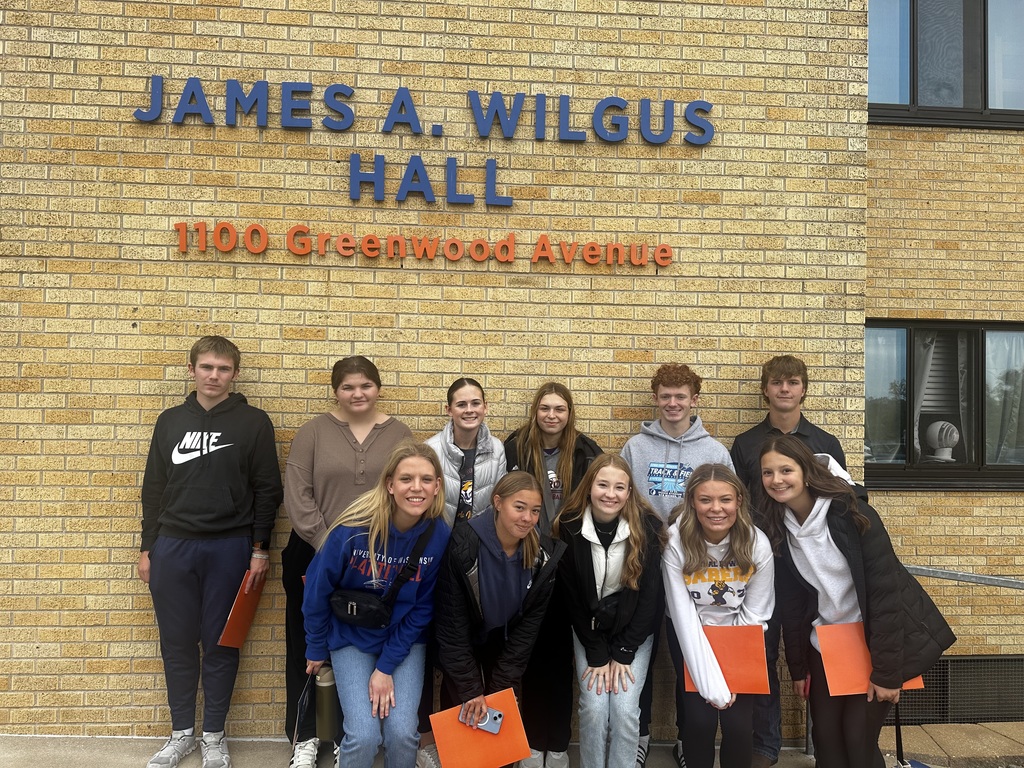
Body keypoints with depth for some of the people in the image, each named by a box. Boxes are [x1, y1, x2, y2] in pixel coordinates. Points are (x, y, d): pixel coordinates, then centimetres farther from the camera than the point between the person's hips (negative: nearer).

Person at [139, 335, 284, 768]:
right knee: (177, 643, 9)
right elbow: (153, 488, 11)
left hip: (230, 548, -3)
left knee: (220, 643, 5)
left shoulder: (253, 422, 0)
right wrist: (148, 548, 8)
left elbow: (267, 490, -2)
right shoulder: (170, 421, 9)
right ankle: (182, 732, 25)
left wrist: (260, 550, -5)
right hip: (172, 547, 3)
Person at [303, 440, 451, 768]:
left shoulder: (440, 536, -19)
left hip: (405, 640, 1)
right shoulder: (354, 529, -24)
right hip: (352, 638, -1)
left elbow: (421, 610, -9)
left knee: (401, 733, -11)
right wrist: (316, 649, 2)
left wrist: (386, 667, -11)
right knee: (363, 736, -13)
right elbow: (318, 589, -9)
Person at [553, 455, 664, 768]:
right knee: (593, 708, -10)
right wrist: (597, 654, -10)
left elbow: (650, 594, -10)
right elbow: (570, 597, -8)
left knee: (625, 709, -11)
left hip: (634, 630, 0)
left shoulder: (647, 527, -16)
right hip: (588, 629, 1)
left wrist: (623, 652, -11)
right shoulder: (570, 527, -15)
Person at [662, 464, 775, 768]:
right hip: (691, 637, -1)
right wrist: (712, 683, -22)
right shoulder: (676, 542, -22)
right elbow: (684, 617, -19)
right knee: (700, 719, -14)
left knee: (739, 725, -11)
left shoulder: (757, 544, -17)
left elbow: (754, 616, -9)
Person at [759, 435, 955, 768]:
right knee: (825, 736, 7)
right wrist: (798, 667, 6)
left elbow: (885, 589, -21)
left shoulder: (851, 512, -21)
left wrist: (886, 671, -20)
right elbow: (790, 602, 3)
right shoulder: (778, 528, -5)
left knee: (859, 737, -4)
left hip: (875, 638, -5)